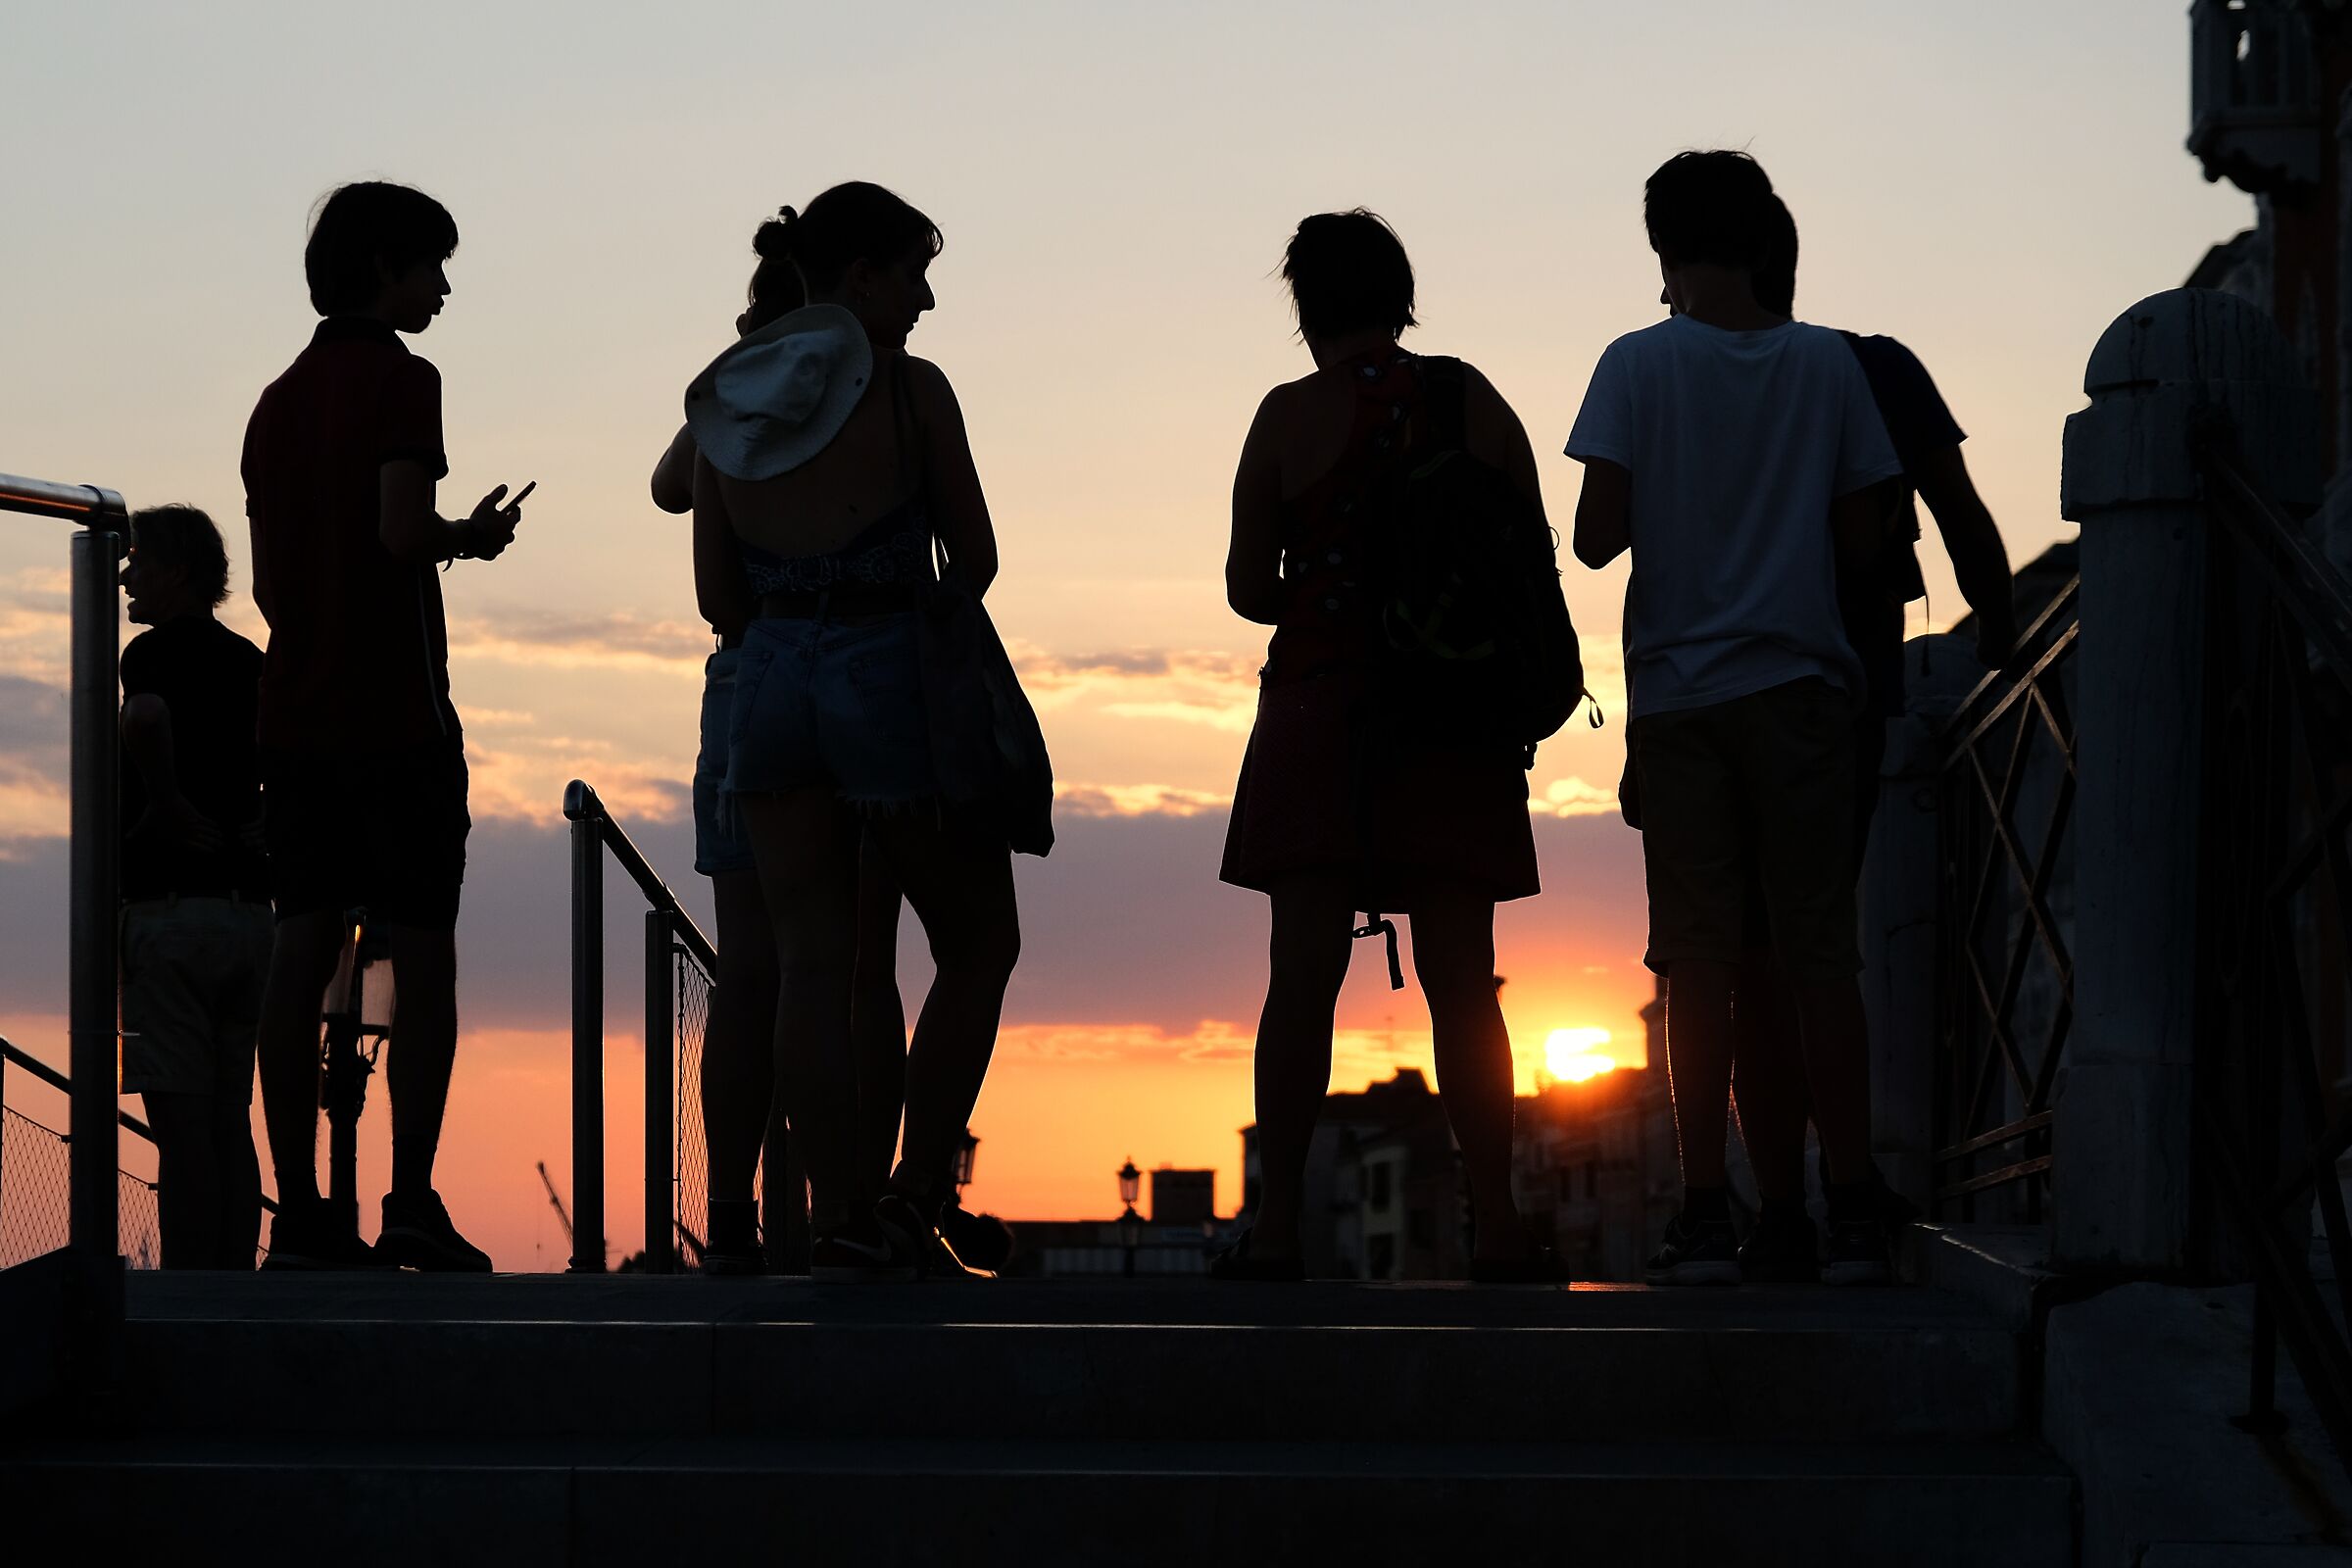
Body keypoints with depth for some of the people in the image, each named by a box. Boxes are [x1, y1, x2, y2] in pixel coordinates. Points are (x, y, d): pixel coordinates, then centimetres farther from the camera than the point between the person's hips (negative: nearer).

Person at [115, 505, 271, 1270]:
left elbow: (144, 718, -31)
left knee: (181, 1121, -7)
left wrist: (165, 805, -18)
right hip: (247, 909, 7)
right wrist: (260, 827, 10)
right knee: (229, 1121, 10)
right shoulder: (250, 663, 14)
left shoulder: (156, 652, -8)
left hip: (172, 908, -7)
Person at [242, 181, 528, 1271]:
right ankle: (411, 1203, -10)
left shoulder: (277, 400, 18)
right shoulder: (399, 379, -5)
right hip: (393, 713, -6)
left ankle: (300, 1212, -2)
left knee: (303, 953, 2)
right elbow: (402, 531, -18)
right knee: (423, 957, -3)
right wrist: (472, 537, 2)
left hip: (292, 718, 7)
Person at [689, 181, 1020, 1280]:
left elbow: (718, 600, 9)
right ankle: (915, 1199, 1)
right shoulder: (909, 390, -9)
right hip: (894, 681, -5)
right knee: (978, 946, 10)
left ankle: (841, 1228, 0)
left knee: (809, 966, 4)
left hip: (771, 687, 5)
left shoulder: (728, 405, 6)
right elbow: (976, 558, -2)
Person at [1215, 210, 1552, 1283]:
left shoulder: (1292, 415, -2)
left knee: (1302, 977, -4)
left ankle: (1276, 1226, -9)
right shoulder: (1477, 405, 5)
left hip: (1323, 704, -2)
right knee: (1460, 982, 4)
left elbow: (1248, 587, -1)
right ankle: (1497, 1227, 2)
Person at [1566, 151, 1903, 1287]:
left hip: (1677, 690, -1)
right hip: (1797, 682, 1)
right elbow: (1863, 539, 3)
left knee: (1698, 957, 1)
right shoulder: (1825, 362, 2)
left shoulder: (1639, 365, -4)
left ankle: (1706, 1218, 0)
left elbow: (1597, 535, -8)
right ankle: (1852, 1215, 1)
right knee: (1819, 948, 3)